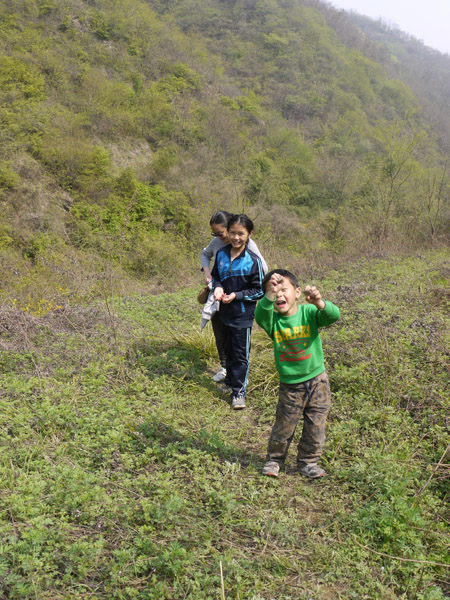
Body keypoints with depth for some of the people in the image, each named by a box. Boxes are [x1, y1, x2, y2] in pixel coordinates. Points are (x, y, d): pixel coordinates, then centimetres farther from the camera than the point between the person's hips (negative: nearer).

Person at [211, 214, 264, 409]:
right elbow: (215, 276, 11)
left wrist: (237, 295, -20)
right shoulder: (221, 254, -2)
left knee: (240, 354, 5)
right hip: (225, 312, 5)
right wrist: (218, 288, -11)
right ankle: (230, 381, 40)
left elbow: (259, 290, -11)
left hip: (243, 315, -5)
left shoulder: (253, 260, -16)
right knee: (228, 350, 21)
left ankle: (239, 392, 18)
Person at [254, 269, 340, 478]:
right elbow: (260, 316, -33)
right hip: (290, 384, 0)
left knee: (315, 425, 11)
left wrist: (320, 303, -51)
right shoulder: (273, 320, -10)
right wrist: (270, 295, -50)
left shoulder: (309, 312, -11)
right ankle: (274, 459, 35)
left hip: (317, 379, 0)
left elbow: (333, 315, -29)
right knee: (284, 426, 12)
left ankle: (308, 462, 32)